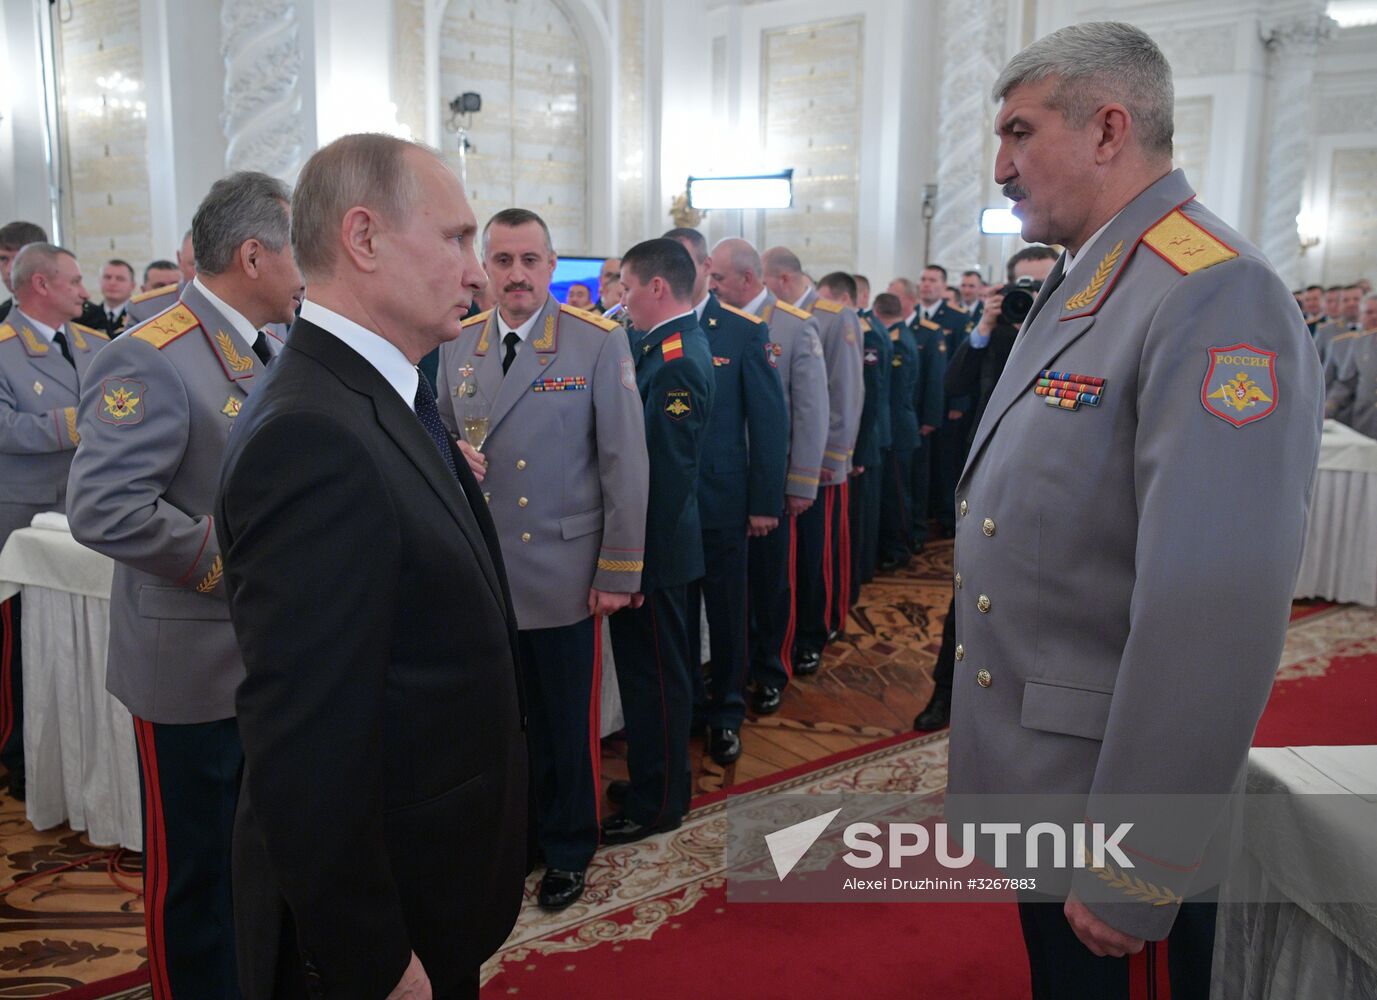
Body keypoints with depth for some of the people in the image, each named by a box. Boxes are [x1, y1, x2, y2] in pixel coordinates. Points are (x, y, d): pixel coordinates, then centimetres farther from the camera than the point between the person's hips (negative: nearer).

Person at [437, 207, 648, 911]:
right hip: (479, 570, 4)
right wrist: (453, 454, -6)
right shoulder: (457, 346, 6)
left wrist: (619, 570, -9)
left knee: (566, 723, 9)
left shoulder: (599, 343, -7)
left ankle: (567, 849, 31)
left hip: (562, 573, -3)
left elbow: (626, 462, -8)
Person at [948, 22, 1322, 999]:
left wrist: (1136, 871, -24)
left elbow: (1217, 616, -29)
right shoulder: (1075, 286, 8)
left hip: (1104, 782, -8)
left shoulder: (1216, 296, -23)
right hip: (1033, 765, 8)